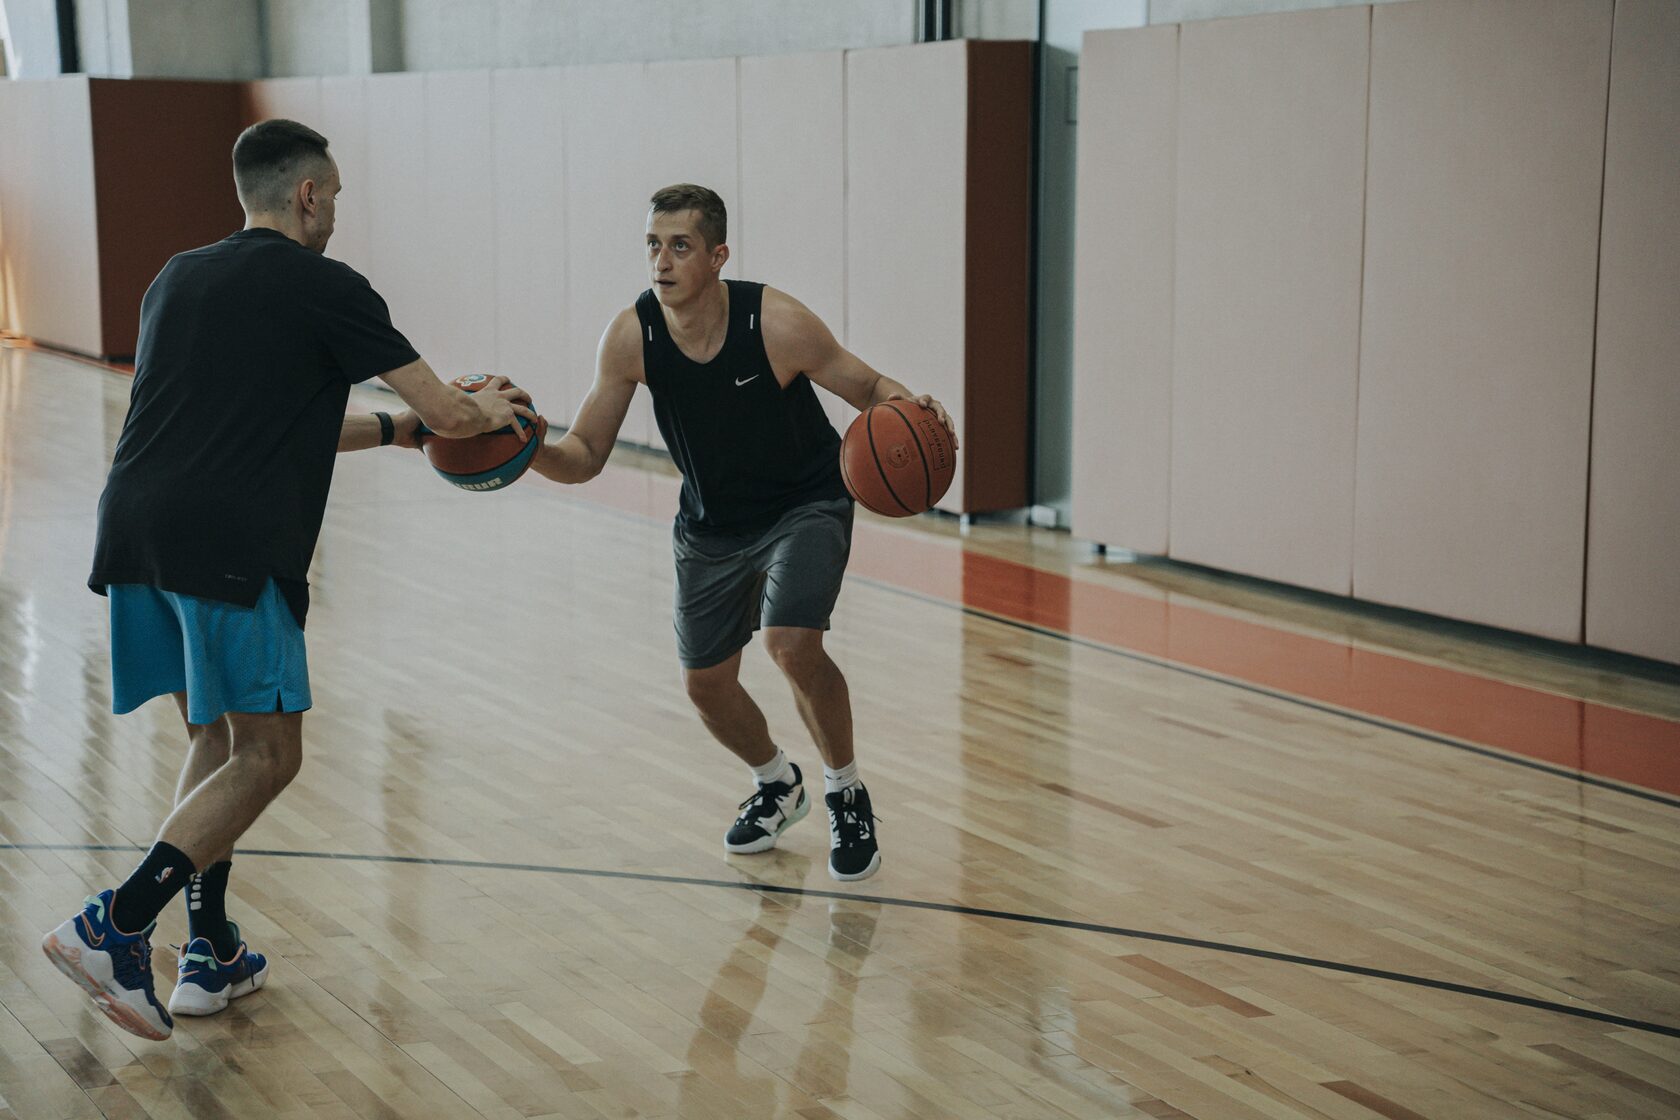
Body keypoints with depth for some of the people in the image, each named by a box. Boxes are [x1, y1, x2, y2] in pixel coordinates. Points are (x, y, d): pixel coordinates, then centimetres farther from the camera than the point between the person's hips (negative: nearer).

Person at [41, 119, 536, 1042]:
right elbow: (446, 412, 4)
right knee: (265, 753, 1)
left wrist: (389, 429, 37)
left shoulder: (176, 279, 24)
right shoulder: (323, 286, 2)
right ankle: (113, 926, -12)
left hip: (132, 525, 7)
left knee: (214, 737, 20)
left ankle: (212, 954, 19)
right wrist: (492, 410, 28)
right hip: (229, 544, -7)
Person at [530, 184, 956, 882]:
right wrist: (532, 449, -34)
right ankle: (777, 784, 42)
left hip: (806, 505, -4)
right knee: (705, 684, 10)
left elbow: (866, 387, -13)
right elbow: (585, 456, -12)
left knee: (792, 645, -26)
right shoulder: (631, 337, -18)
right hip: (712, 522, 4)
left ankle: (846, 794, 2)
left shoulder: (775, 322, -27)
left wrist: (905, 405, -37)